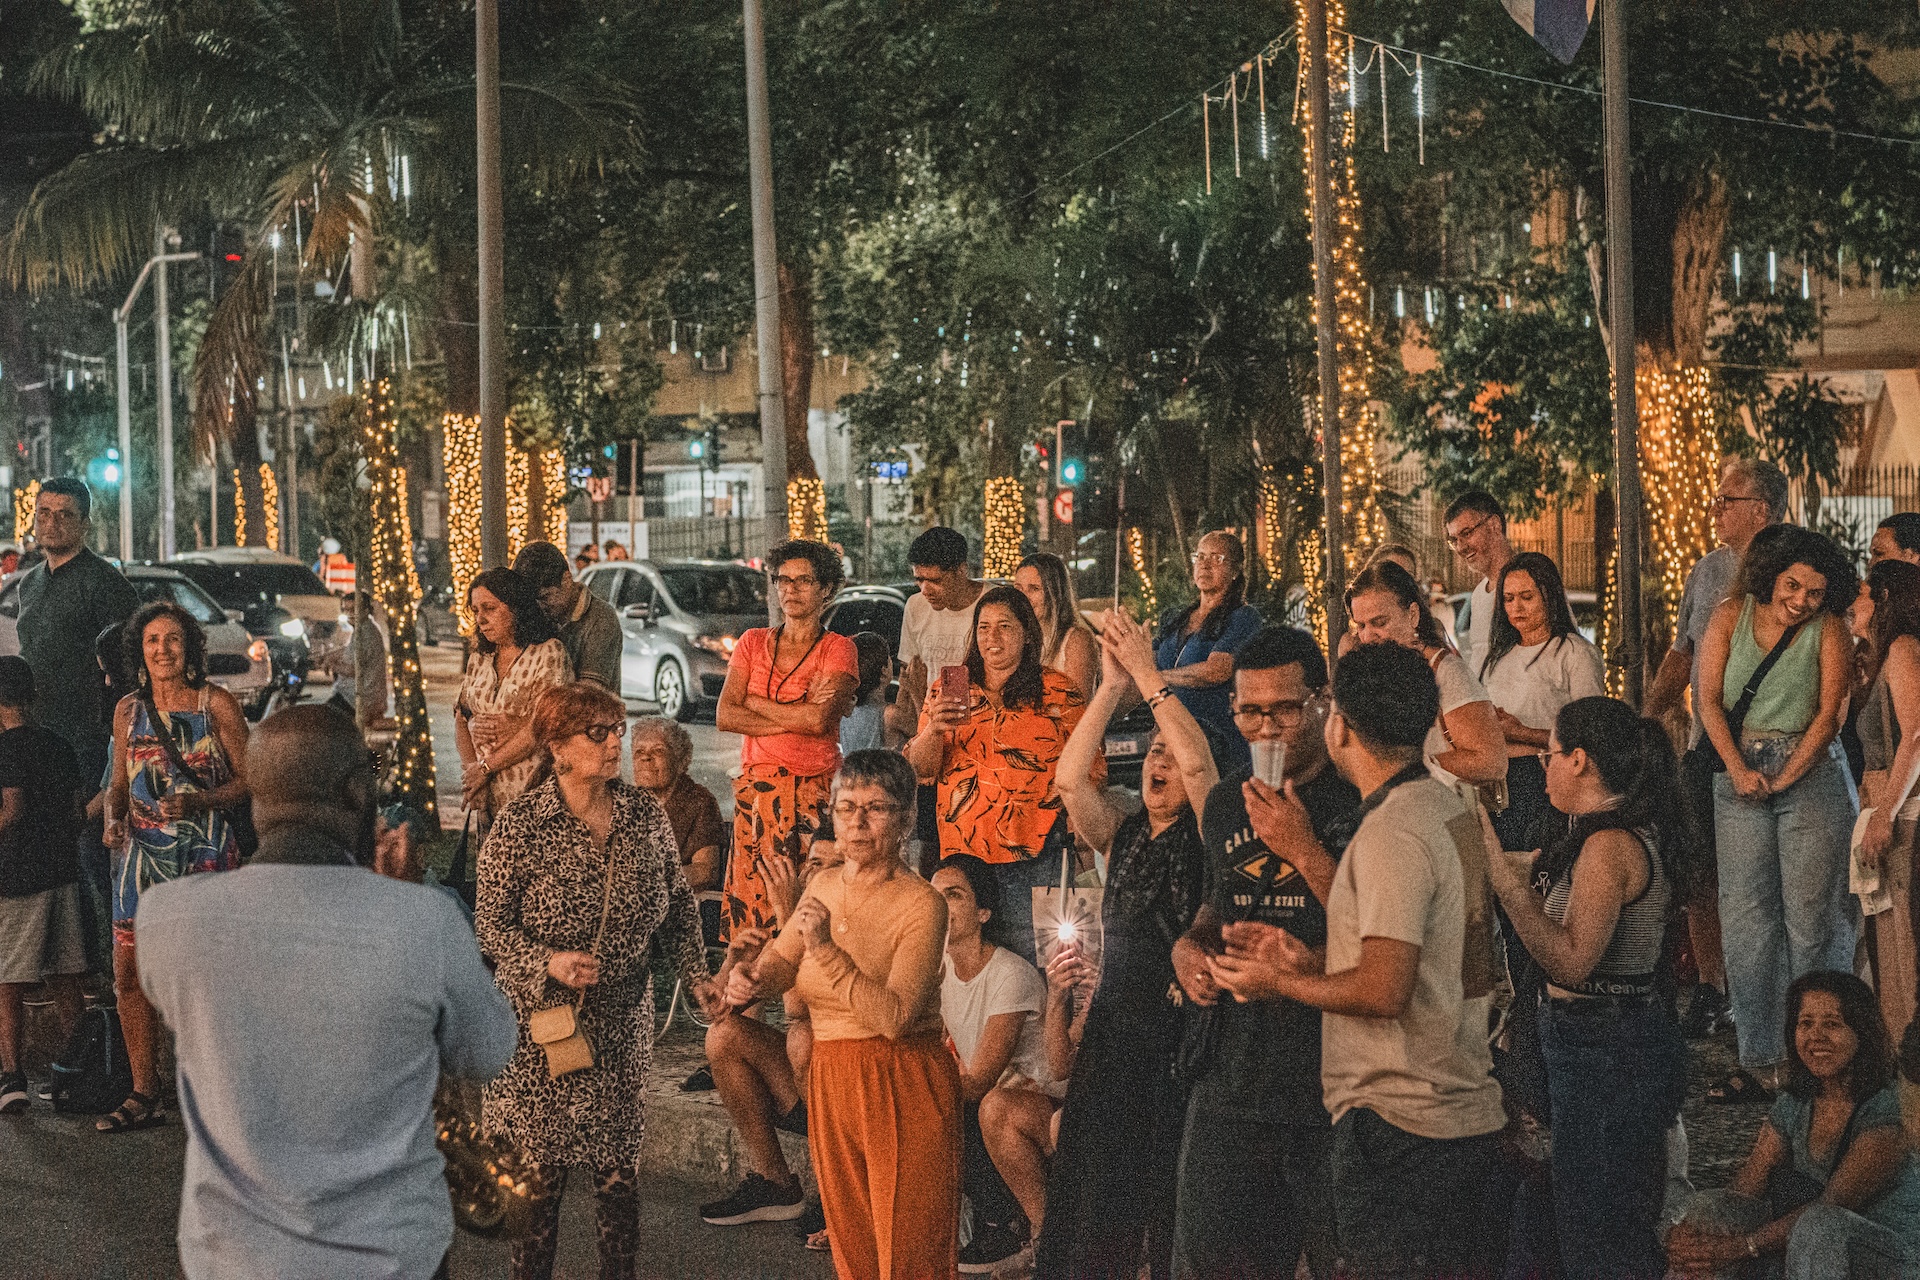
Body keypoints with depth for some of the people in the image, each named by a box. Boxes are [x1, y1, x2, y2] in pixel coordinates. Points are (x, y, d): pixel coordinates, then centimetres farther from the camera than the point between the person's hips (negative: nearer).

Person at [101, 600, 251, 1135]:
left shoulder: (216, 704, -2)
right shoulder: (129, 710, 10)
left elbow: (248, 780, -2)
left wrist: (196, 801, -16)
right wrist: (114, 818, 0)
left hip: (205, 851, -4)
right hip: (143, 851, 4)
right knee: (129, 974, 1)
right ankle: (144, 1096, 12)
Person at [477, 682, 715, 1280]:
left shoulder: (645, 814, 2)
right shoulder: (520, 824, -10)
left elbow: (677, 905, 11)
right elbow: (491, 923, -8)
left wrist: (695, 973, -1)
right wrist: (549, 962, -24)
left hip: (621, 1026, 3)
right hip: (539, 1021, -3)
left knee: (618, 1169, 7)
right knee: (539, 1171, 3)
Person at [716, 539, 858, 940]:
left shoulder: (838, 650, 4)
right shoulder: (754, 643, 13)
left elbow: (819, 720, -12)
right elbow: (725, 717, 1)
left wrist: (755, 702, -2)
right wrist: (797, 717, -6)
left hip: (815, 790, -3)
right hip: (758, 787, 3)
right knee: (755, 890, -6)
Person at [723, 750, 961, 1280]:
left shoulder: (922, 904, -13)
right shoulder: (824, 885, 9)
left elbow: (895, 1016, -22)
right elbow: (780, 959, 14)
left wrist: (826, 950, -27)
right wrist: (747, 978, -9)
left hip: (904, 1088, -7)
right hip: (831, 1082, 7)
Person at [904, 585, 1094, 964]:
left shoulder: (1058, 691, 5)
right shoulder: (950, 690, 12)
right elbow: (921, 769, 5)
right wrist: (933, 729, -15)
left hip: (1033, 859, -3)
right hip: (960, 855, 3)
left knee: (1027, 960, -7)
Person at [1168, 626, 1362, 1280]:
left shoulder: (1364, 800, -9)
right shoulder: (1226, 803, 11)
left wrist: (1304, 850, -20)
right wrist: (1191, 945, 8)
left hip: (1336, 1085, -5)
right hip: (1232, 1078, 6)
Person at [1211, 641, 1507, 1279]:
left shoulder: (1391, 832, -18)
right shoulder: (1454, 810, 12)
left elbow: (1385, 990, -23)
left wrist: (1278, 982, -6)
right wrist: (1314, 961, 12)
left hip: (1397, 1122, -10)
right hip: (1469, 1112, 10)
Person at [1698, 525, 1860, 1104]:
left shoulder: (1829, 630, -2)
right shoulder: (1731, 617, 4)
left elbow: (1828, 713, -5)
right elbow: (1709, 700, 1)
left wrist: (1782, 780, -11)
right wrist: (1739, 770, -10)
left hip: (1810, 773, -2)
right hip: (1740, 775, 2)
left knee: (1809, 915, -4)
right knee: (1746, 915, -1)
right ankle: (1759, 1061, 3)